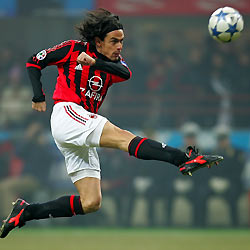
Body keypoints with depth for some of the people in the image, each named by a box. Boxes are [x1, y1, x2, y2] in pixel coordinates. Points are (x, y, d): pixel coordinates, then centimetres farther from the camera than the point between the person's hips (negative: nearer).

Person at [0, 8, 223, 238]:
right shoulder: (73, 49, 3)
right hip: (67, 113, -7)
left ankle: (26, 212, 5)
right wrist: (39, 96, -1)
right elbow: (34, 62, 10)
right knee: (123, 137, -26)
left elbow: (126, 73, -9)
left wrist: (94, 63, -24)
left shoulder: (112, 63, 15)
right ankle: (185, 159, -42)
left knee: (91, 203, -1)